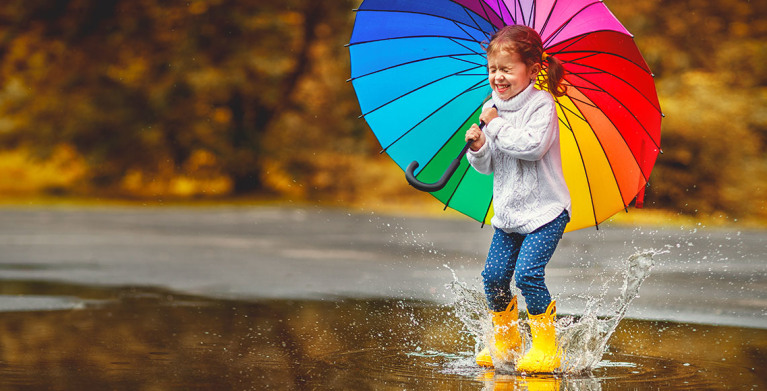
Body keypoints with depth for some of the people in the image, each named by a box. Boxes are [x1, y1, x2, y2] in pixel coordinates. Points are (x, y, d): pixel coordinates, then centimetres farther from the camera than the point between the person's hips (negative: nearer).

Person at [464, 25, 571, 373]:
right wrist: (479, 148, -11)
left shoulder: (541, 104, -12)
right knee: (494, 275, 2)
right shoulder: (491, 109, 7)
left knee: (527, 273, -18)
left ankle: (546, 347, -5)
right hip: (507, 211, 7)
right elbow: (487, 165, 10)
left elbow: (532, 145, -28)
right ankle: (505, 343, 21)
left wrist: (497, 126, -20)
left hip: (544, 209, -7)